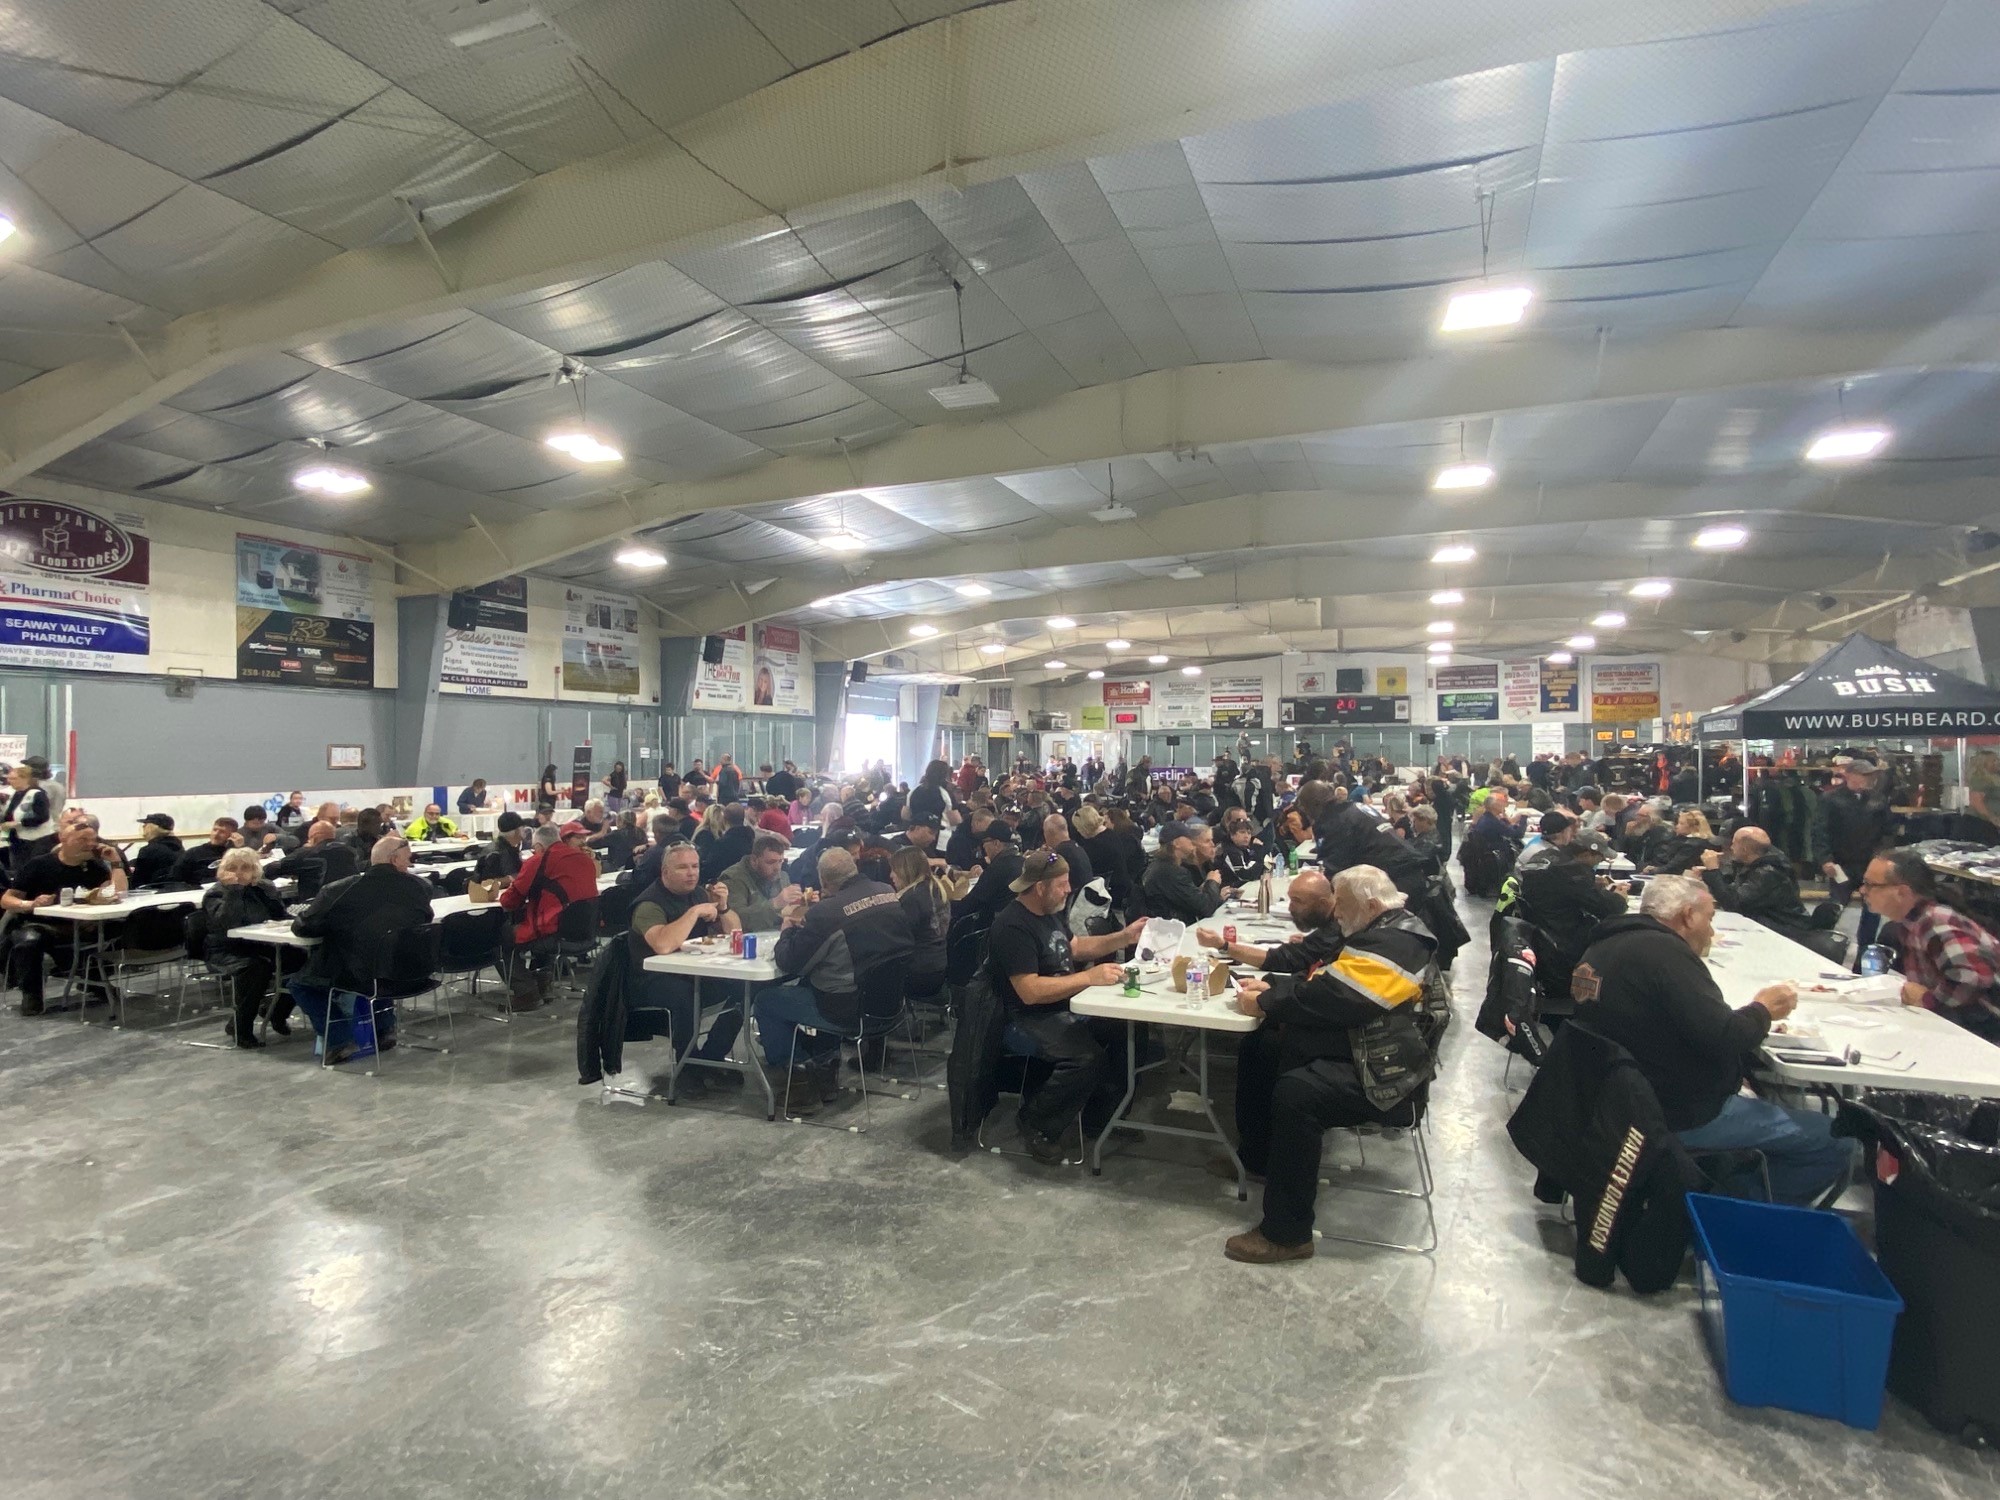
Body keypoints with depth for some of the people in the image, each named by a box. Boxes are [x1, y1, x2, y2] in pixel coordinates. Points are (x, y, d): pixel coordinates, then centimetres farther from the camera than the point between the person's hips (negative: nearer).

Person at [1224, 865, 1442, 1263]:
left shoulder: (1394, 945, -22)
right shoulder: (1377, 933, 12)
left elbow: (1331, 999, -29)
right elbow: (1322, 981, 19)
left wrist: (1264, 1004, -17)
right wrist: (1271, 987, 3)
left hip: (1382, 1075, -12)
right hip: (1351, 1048, 12)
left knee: (1295, 1093, -33)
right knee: (1259, 1047, 15)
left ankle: (1287, 1234, -21)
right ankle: (1257, 1156, 30)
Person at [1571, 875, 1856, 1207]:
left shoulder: (1604, 947, 7)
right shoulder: (1664, 952, -23)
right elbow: (1724, 1039, -25)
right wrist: (1763, 1009, -6)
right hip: (1681, 1117, -10)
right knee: (1836, 1143, 2)